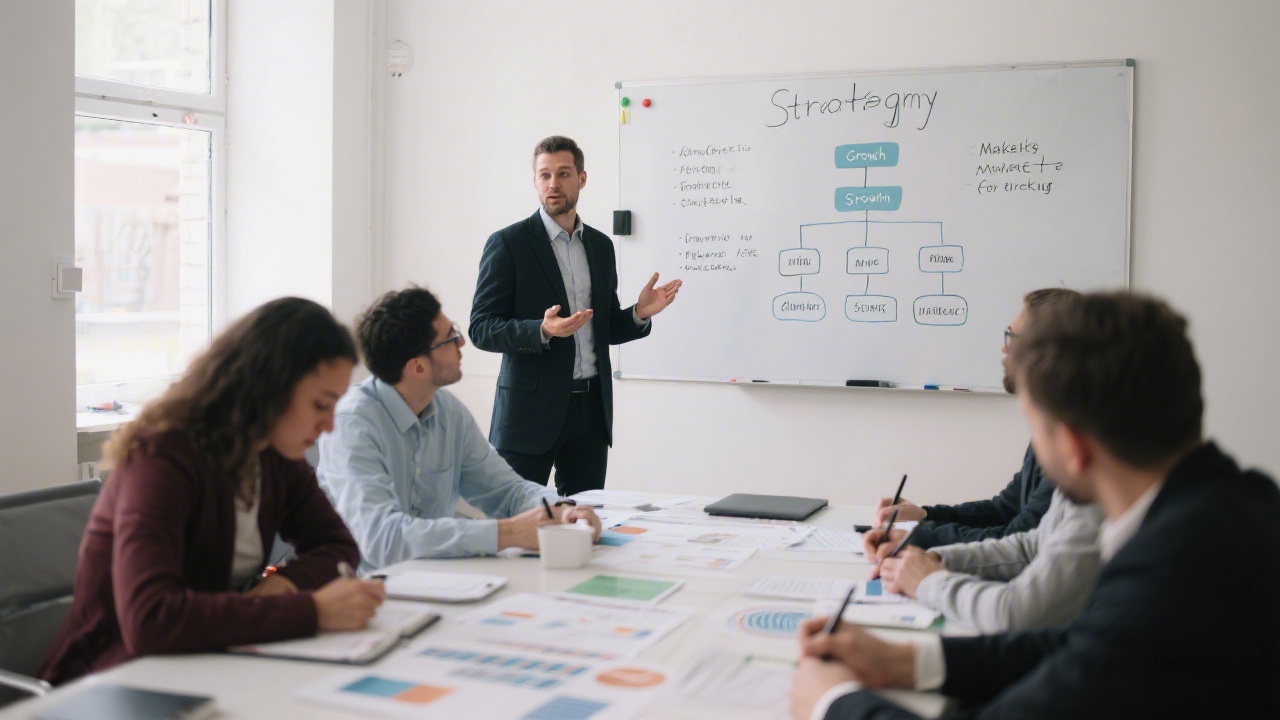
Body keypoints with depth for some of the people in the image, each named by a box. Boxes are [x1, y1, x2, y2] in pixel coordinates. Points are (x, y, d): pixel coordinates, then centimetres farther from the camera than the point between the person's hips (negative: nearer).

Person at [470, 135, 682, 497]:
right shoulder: (508, 243, -4)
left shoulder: (601, 245, 13)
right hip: (533, 408, -5)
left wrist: (639, 314, -2)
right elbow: (481, 328, -9)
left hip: (591, 408, 5)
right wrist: (542, 331, -25)